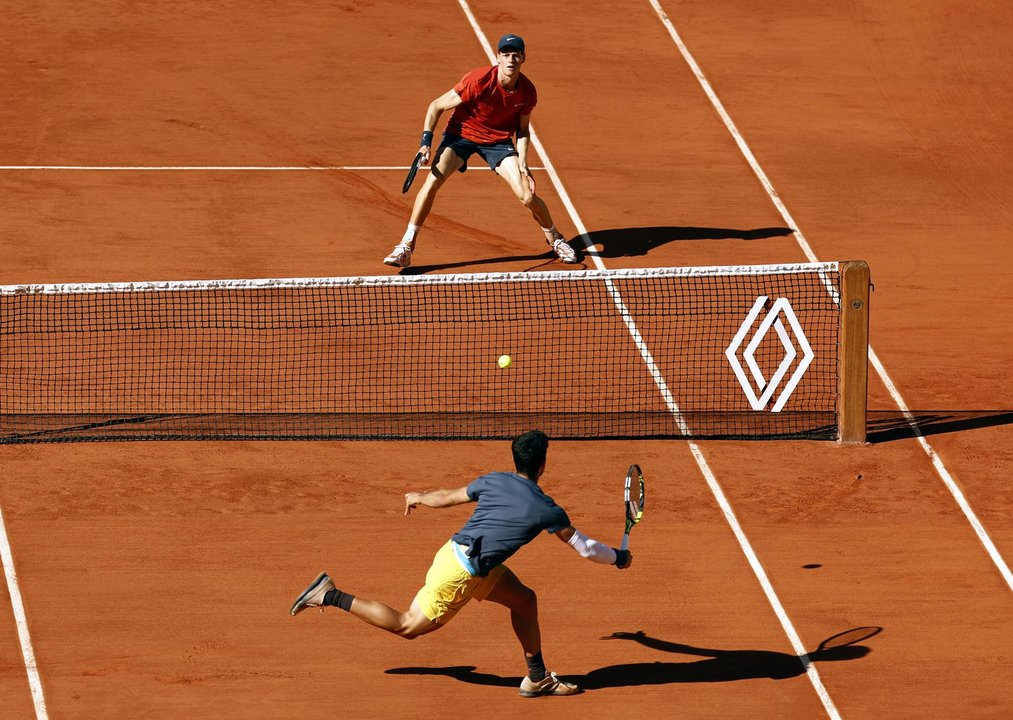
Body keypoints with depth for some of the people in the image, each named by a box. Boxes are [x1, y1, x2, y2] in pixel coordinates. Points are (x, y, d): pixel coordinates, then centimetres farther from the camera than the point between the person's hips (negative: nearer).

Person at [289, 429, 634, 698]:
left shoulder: (492, 481, 3)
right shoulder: (547, 511, -12)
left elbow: (447, 497, 17)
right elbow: (585, 547, 0)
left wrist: (419, 497, 38)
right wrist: (618, 558, 18)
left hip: (455, 551, 8)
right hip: (460, 574, -8)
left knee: (524, 600, 14)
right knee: (409, 627, 7)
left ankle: (537, 678, 21)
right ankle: (330, 596, 8)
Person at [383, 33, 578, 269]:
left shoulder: (527, 92, -15)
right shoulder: (478, 81, -27)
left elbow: (522, 130, 3)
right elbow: (436, 106, -15)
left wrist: (522, 165, -9)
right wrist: (426, 141, -22)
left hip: (499, 141, 2)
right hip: (461, 133, -2)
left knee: (527, 196, -9)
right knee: (433, 181, -24)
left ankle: (555, 238, 22)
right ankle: (405, 248, -15)